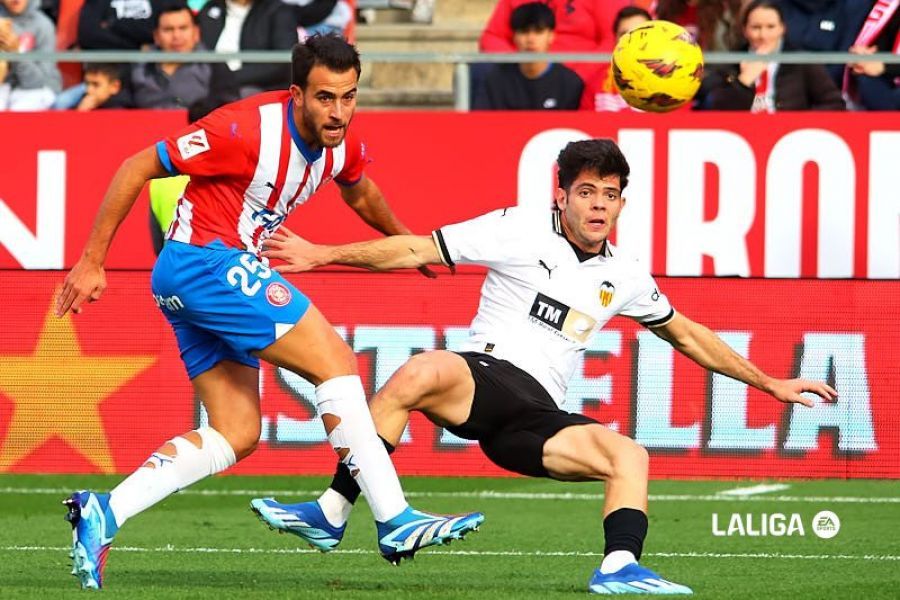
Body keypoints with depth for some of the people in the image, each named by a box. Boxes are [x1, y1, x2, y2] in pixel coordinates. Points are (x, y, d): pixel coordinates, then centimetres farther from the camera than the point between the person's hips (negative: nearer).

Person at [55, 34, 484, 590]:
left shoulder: (341, 144, 3)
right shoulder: (248, 129, -21)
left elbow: (358, 191, 29)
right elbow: (137, 168, -15)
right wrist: (92, 261, -12)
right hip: (205, 259, -9)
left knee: (238, 435, 4)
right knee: (334, 358, -14)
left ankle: (104, 513, -1)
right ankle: (395, 522, -16)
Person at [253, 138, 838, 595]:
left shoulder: (625, 276, 16)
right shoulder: (521, 231, 1)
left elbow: (687, 334, 31)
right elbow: (416, 251, 0)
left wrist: (768, 383, 33)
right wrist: (322, 255, -8)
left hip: (536, 419, 5)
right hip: (481, 375, -5)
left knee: (629, 455, -19)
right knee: (418, 374, -37)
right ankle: (331, 512, -35)